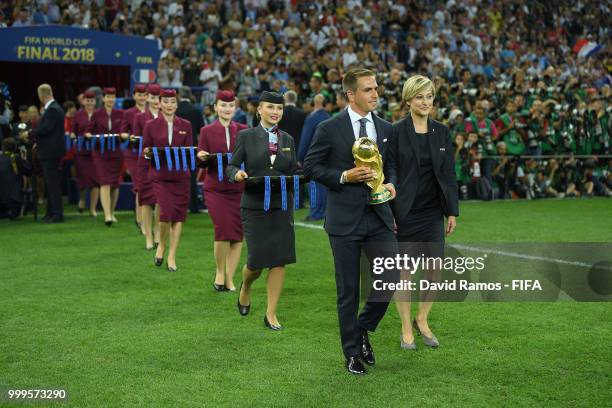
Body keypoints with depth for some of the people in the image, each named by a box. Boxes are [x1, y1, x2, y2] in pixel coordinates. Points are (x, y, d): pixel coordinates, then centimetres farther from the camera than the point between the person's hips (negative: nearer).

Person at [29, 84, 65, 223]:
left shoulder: (53, 109, -17)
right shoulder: (52, 108, 14)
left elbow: (46, 128, -22)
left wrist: (30, 134, -11)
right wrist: (38, 141, 15)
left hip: (51, 151, -10)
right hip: (48, 151, 10)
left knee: (53, 183, -7)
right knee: (50, 183, 15)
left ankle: (57, 214, -5)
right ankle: (51, 213, 21)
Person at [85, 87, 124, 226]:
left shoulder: (120, 114, 6)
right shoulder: (96, 114, 3)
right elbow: (89, 131, 6)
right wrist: (89, 135, -15)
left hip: (116, 152, 2)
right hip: (101, 152, -2)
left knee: (115, 184, 8)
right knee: (105, 183, -12)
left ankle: (112, 212, 24)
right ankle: (107, 215, -17)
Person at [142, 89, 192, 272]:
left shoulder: (185, 125, 6)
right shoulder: (151, 125, 2)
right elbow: (145, 150, 6)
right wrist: (148, 153, -16)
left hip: (180, 176, 2)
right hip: (159, 176, -2)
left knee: (178, 216, 2)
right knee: (166, 212, -16)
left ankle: (172, 256, 13)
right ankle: (161, 245, 13)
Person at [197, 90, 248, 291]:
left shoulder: (243, 130, 5)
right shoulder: (207, 131, 3)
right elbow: (201, 161, 4)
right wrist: (202, 157, -17)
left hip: (239, 188, 2)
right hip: (215, 188, -2)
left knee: (238, 234, 0)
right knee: (223, 230, -14)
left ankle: (229, 279, 14)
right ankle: (220, 272, 11)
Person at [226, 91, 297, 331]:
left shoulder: (287, 140, 11)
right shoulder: (246, 136, 1)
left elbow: (294, 171, 12)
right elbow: (231, 166, 1)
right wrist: (237, 174, -21)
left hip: (282, 206, 3)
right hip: (254, 205, -3)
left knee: (279, 260, -2)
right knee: (257, 259, -3)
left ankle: (271, 314, 7)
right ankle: (245, 288, 33)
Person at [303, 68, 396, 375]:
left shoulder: (386, 129, 9)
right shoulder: (329, 129, -5)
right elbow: (310, 166, -4)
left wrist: (391, 184, -1)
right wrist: (343, 176, -15)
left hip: (379, 217, 4)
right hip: (345, 220, -4)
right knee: (348, 290, 5)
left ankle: (363, 329, 24)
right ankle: (352, 352, 20)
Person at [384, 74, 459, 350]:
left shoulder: (441, 132, 6)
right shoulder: (396, 132, -7)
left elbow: (449, 173, 8)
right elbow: (389, 173, -7)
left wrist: (452, 211, 5)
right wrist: (389, 213, -10)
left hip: (433, 211, 4)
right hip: (405, 212, -4)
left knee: (435, 271, 4)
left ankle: (422, 321, 25)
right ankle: (406, 330, 18)